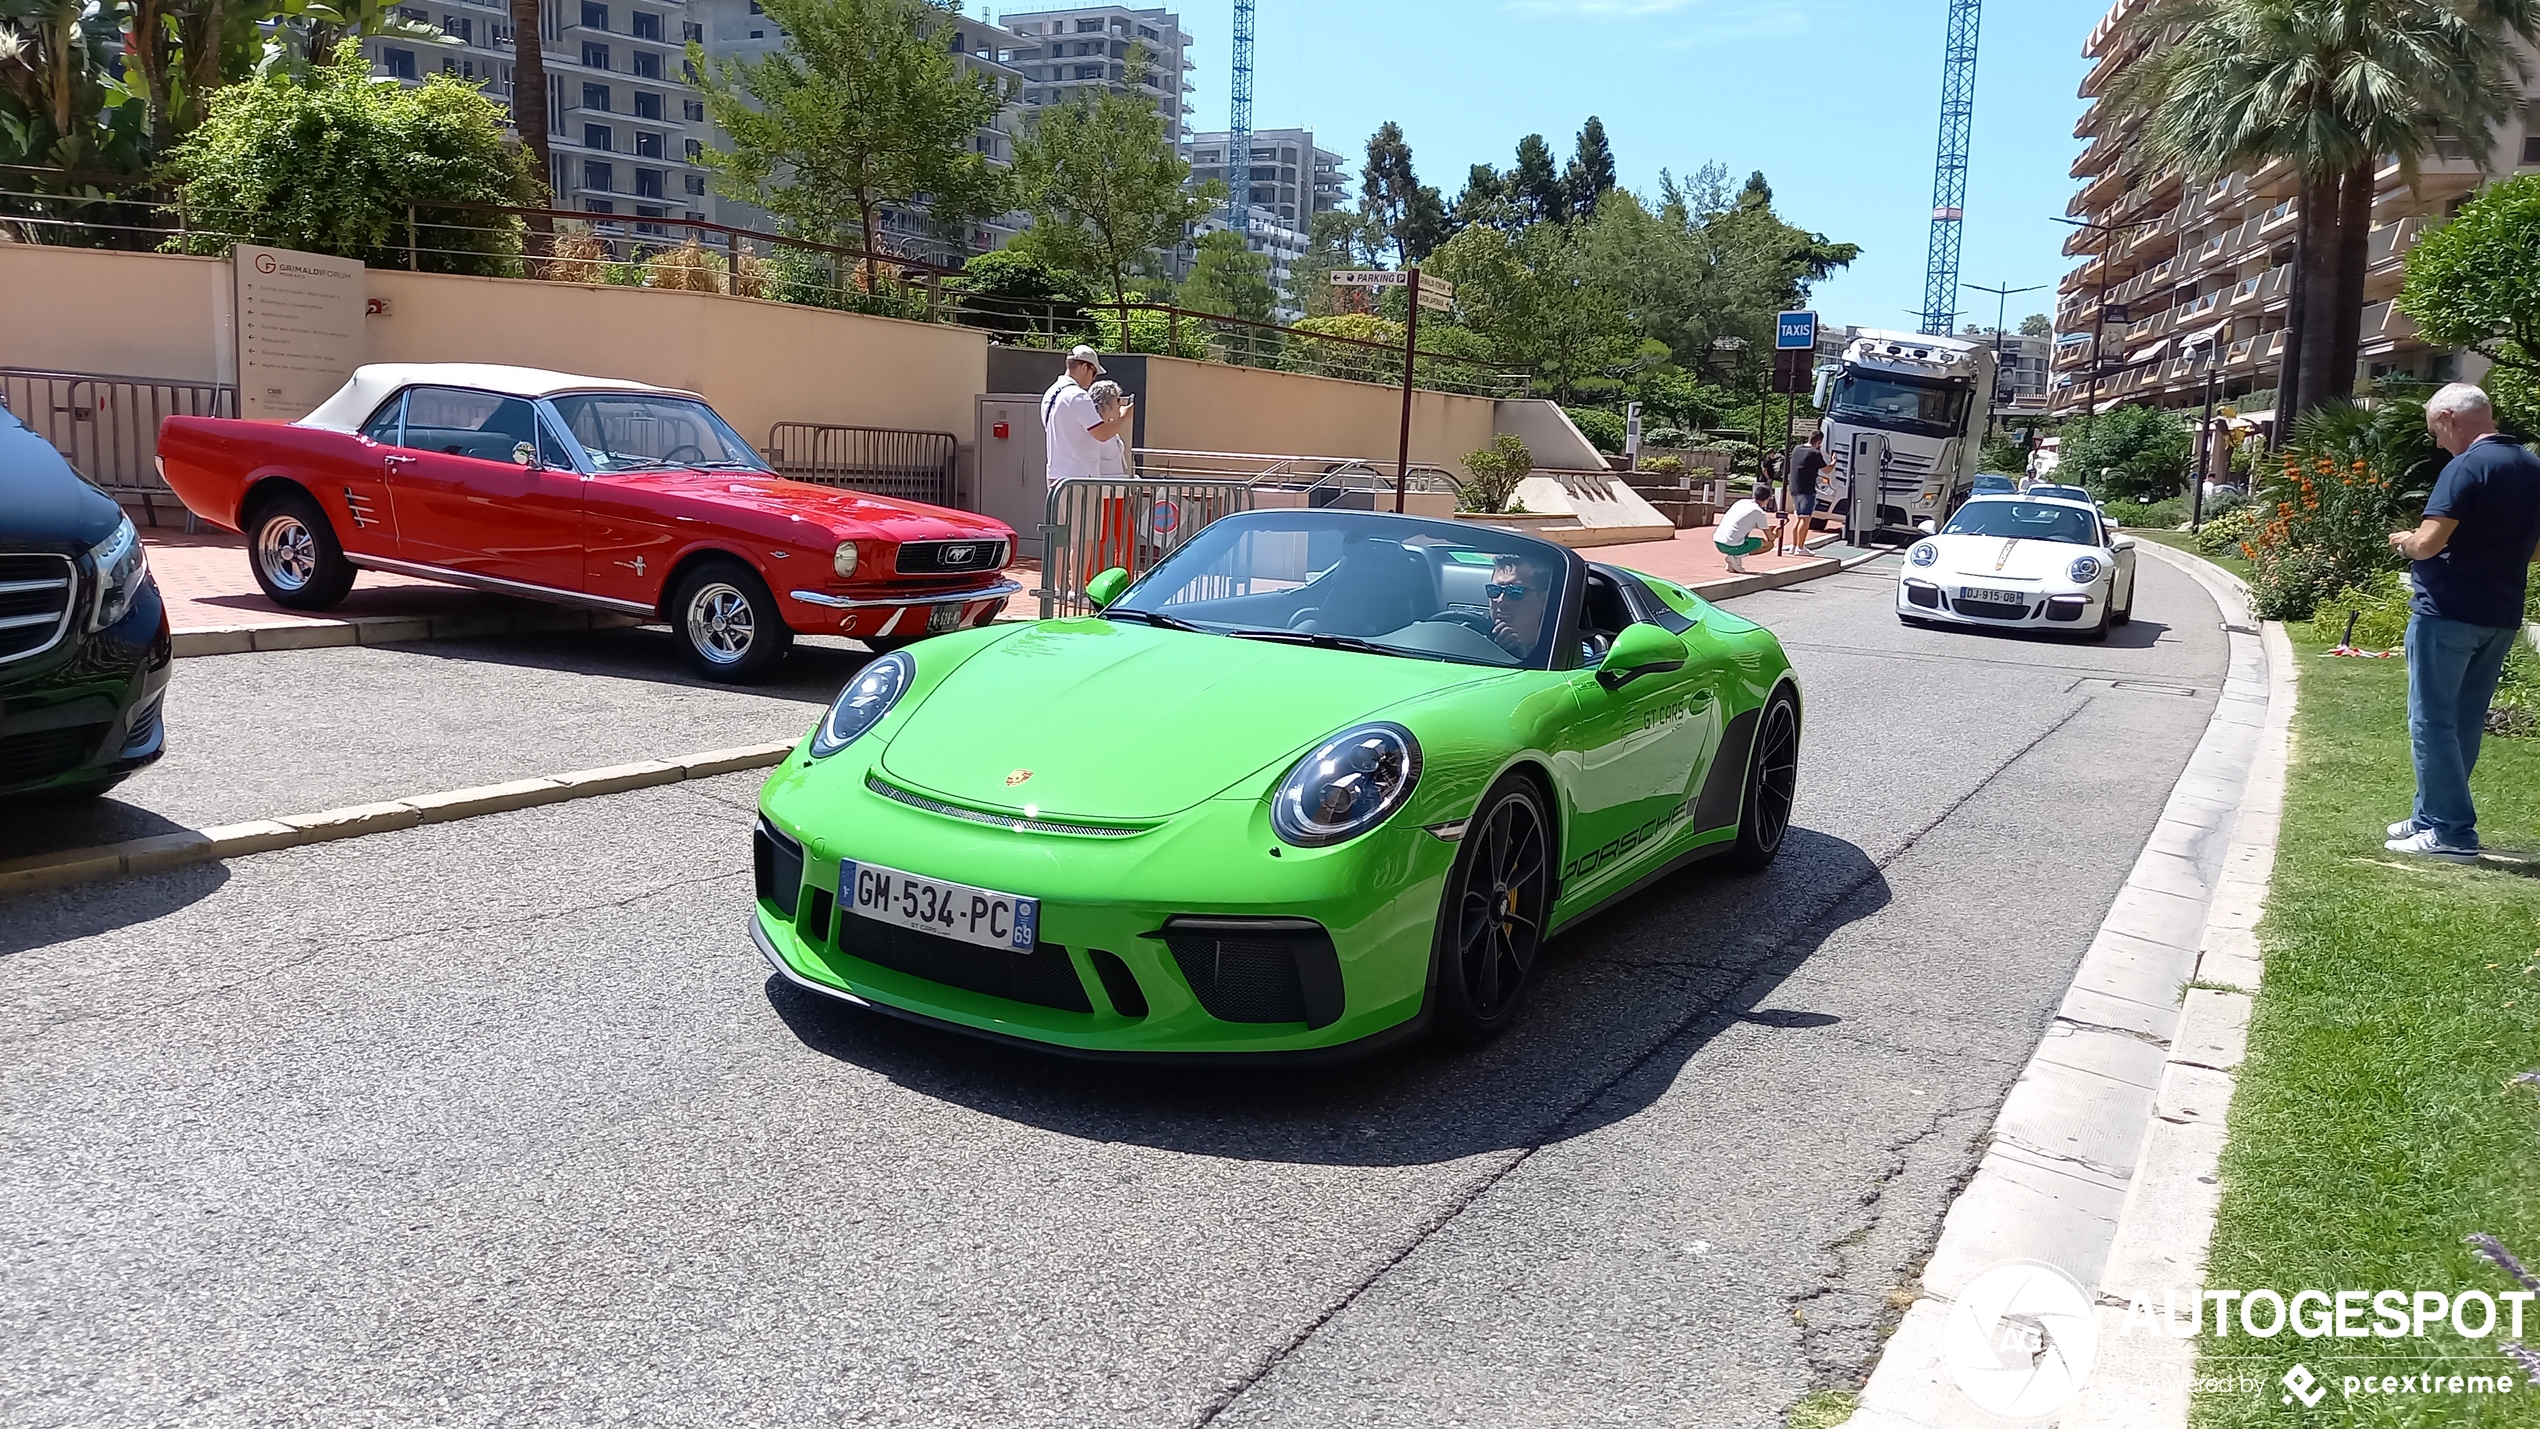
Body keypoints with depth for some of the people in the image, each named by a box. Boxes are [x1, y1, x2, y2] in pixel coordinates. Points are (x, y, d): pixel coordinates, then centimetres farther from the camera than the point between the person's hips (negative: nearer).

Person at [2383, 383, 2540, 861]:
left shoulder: (2468, 468, -16)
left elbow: (2428, 543, -22)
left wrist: (2404, 540, -2)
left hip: (2449, 614, -9)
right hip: (2501, 618, 9)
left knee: (2432, 722, -2)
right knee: (2463, 724, 15)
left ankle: (2452, 832, -2)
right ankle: (2432, 817, 24)